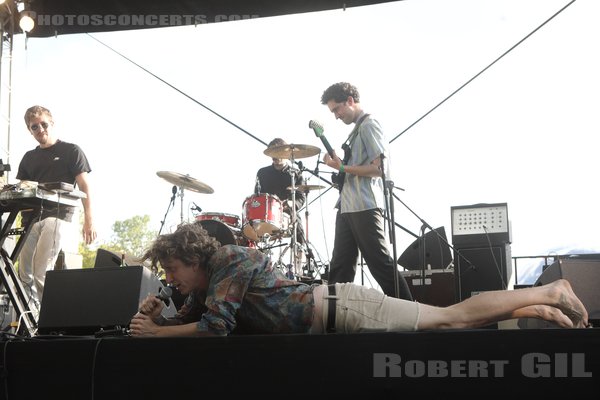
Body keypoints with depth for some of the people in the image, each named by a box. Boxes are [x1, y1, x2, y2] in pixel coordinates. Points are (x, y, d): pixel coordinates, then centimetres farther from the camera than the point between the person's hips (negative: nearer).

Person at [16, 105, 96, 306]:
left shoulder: (71, 151, 7)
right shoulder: (29, 157, 21)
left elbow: (85, 186, 0)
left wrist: (89, 220, -10)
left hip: (57, 214, -6)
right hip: (31, 217, 6)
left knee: (41, 273, -18)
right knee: (24, 273, 1)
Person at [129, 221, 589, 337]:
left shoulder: (233, 261, -18)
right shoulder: (204, 285, 9)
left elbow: (216, 325, -25)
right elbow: (188, 322, 17)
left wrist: (154, 333, -16)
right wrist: (154, 314, -3)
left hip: (342, 311, -7)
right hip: (332, 315, 7)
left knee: (454, 317, -1)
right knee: (453, 319, 11)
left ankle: (550, 293, 11)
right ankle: (540, 309, 19)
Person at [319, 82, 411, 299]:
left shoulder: (369, 125, -7)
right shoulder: (357, 129, 20)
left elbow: (380, 167, -16)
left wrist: (342, 168, -14)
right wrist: (338, 164, 9)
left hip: (365, 207, -9)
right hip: (347, 207, 9)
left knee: (381, 264, -7)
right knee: (340, 266, 8)